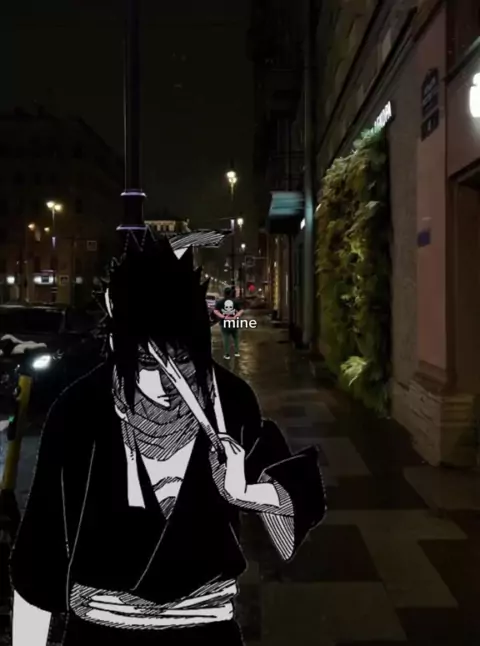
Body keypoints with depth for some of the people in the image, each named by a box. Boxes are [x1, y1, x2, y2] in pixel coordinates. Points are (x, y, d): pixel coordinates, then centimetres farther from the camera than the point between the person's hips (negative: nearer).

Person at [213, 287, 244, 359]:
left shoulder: (220, 302, -2)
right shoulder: (236, 301, 0)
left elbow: (215, 311, -13)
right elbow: (241, 311, -10)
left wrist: (223, 317, -20)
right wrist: (235, 317, -17)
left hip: (224, 322, -1)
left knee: (226, 339, 6)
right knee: (235, 338, 18)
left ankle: (226, 355, 9)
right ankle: (237, 352, 24)